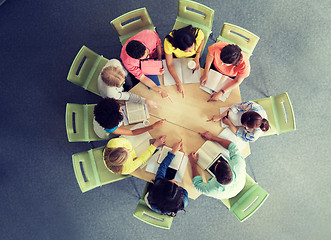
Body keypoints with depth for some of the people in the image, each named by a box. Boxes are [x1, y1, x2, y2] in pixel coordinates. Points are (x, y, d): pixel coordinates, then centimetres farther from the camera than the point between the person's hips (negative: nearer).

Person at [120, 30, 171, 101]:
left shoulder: (150, 35, -39)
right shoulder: (128, 62, -40)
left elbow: (158, 43, -14)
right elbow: (142, 77, -32)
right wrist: (160, 90, -40)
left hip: (155, 54, 3)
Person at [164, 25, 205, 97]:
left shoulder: (198, 33, -40)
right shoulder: (168, 42, -43)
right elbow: (170, 65, -32)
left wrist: (197, 57, -20)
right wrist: (178, 83, -38)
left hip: (193, 56, 1)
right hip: (177, 57, -1)